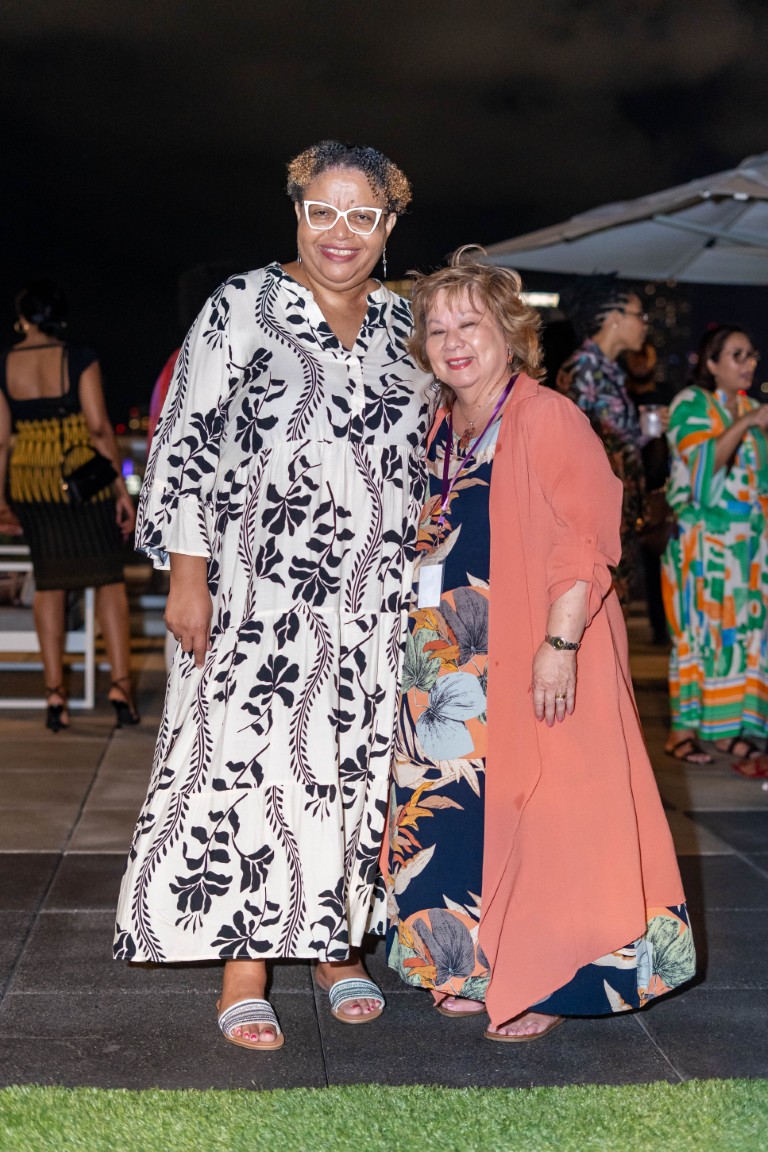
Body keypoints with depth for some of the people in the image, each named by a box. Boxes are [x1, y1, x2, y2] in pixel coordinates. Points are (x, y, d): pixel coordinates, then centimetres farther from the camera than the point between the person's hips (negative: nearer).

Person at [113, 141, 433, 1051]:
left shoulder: (403, 323, 12)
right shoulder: (241, 306, 0)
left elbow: (431, 454, 18)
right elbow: (188, 441, -4)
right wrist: (187, 568, -11)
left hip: (378, 597, 4)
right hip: (260, 590, -4)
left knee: (356, 764, 8)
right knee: (246, 762, -3)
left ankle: (338, 942, 23)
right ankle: (244, 966, 8)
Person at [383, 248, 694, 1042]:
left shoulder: (548, 418, -12)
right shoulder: (441, 428, 12)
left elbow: (586, 542, -17)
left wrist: (561, 644, -22)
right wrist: (422, 634, 16)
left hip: (536, 667, -7)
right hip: (455, 664, 8)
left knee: (540, 813, -3)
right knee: (460, 811, 11)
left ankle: (548, 983, 12)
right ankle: (477, 970, 26)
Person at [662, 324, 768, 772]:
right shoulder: (691, 404, -2)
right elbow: (705, 462, -15)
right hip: (705, 539, -6)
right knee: (703, 628, -6)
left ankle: (732, 729, 6)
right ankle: (684, 729, 0)